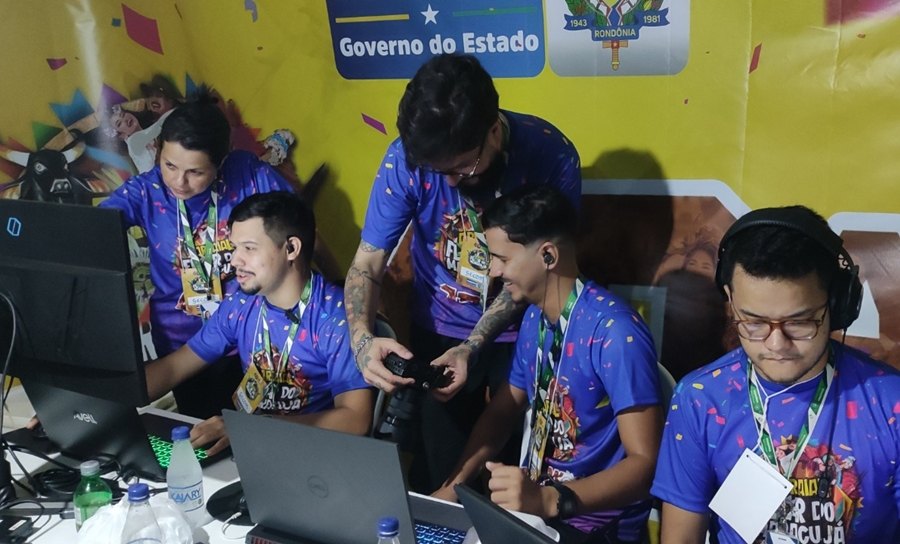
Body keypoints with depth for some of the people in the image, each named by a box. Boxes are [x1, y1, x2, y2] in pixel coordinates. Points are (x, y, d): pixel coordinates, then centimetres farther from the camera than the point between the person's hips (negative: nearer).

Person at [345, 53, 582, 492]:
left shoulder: (551, 156, -23)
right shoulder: (406, 158, -20)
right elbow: (367, 265, -14)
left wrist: (472, 347, -25)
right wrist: (362, 339, -33)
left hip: (522, 335, 0)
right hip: (439, 334, 1)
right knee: (438, 477, 6)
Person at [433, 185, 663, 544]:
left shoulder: (613, 331, -21)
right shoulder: (534, 317, 3)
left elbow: (645, 462, -23)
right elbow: (503, 410, 12)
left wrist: (550, 500, -36)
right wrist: (453, 486, -2)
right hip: (533, 503, 7)